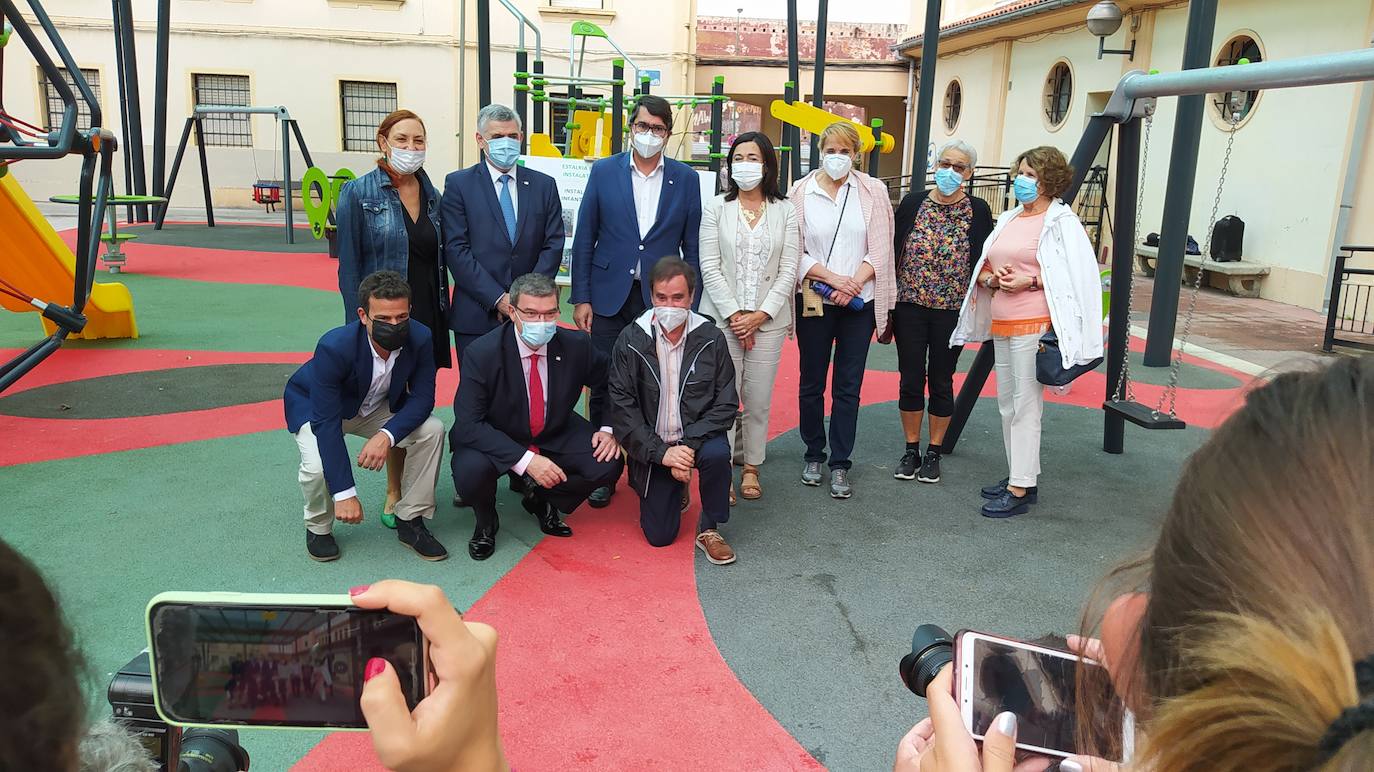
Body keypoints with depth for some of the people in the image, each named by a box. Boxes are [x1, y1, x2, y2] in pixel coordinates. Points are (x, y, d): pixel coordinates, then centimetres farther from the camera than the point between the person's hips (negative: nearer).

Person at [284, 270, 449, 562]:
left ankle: (410, 521, -2)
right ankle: (318, 527, 4)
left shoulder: (420, 338, -27)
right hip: (315, 406, -3)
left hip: (376, 406, 4)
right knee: (318, 467, -30)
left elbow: (422, 397, -18)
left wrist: (387, 435, -38)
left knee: (432, 431, -19)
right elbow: (326, 422, -35)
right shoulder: (334, 347, -37)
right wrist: (344, 493, -36)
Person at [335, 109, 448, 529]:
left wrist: (444, 315, 9)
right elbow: (349, 265, -6)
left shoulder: (432, 195, 8)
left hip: (427, 319, 4)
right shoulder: (358, 193, -6)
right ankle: (394, 494, 16)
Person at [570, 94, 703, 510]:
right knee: (604, 387, 4)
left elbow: (693, 247, 6)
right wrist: (581, 298, -3)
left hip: (661, 299, 0)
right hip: (609, 297, 0)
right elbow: (584, 239, 3)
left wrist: (690, 304, 0)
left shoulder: (686, 179, 4)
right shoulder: (604, 172, 3)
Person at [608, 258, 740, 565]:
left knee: (717, 454, -35)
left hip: (698, 436, 0)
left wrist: (689, 444, -23)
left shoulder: (711, 338, -10)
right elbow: (622, 409, -12)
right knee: (659, 536, 0)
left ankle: (708, 529, -8)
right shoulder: (630, 341, -11)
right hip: (652, 445, 1)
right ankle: (674, 492, 35)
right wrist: (662, 452, -21)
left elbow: (726, 404, -10)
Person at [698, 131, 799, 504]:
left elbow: (788, 270, 1)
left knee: (759, 400, 5)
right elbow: (709, 267, -2)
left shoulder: (785, 211, 5)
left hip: (767, 320, 1)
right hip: (722, 318, -1)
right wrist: (734, 314, -10)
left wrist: (760, 315, -8)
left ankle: (751, 468, 20)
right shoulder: (716, 208, 3)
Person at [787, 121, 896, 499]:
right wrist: (831, 277, -15)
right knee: (812, 383, 9)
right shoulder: (801, 191, 0)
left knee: (848, 386, 4)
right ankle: (814, 455, 25)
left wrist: (854, 283, -15)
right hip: (813, 301, 0)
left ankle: (840, 464, 12)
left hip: (858, 302, 0)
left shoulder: (872, 191, 3)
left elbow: (880, 250, -1)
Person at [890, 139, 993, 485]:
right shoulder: (913, 202, 1)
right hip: (910, 307, 1)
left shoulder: (977, 210, -1)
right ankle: (911, 451, 20)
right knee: (911, 379, 6)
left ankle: (933, 454, 21)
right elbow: (893, 252, 2)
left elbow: (982, 263, 1)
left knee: (941, 381, 8)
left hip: (952, 310, -1)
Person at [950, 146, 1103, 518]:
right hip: (1001, 324, 8)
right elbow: (982, 268, 20)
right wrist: (991, 277, -2)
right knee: (1007, 403, 12)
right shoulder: (1008, 219, 16)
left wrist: (1031, 281, -18)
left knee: (1025, 404, -7)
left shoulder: (1061, 222, -4)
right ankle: (1020, 475, 24)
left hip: (1034, 325, -8)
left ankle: (1021, 489, -2)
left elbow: (1081, 276, -10)